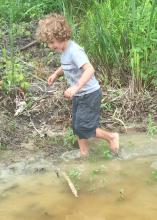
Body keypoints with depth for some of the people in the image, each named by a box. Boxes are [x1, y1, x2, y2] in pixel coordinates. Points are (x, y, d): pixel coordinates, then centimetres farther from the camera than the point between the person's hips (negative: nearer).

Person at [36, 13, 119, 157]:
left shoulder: (74, 50, -26)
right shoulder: (64, 50, 3)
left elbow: (90, 70, -38)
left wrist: (76, 87, -47)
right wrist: (56, 73, 8)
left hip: (89, 94, -9)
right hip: (78, 95, 9)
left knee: (83, 128, -7)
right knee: (77, 126, 13)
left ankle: (111, 137, 13)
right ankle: (84, 153, 27)